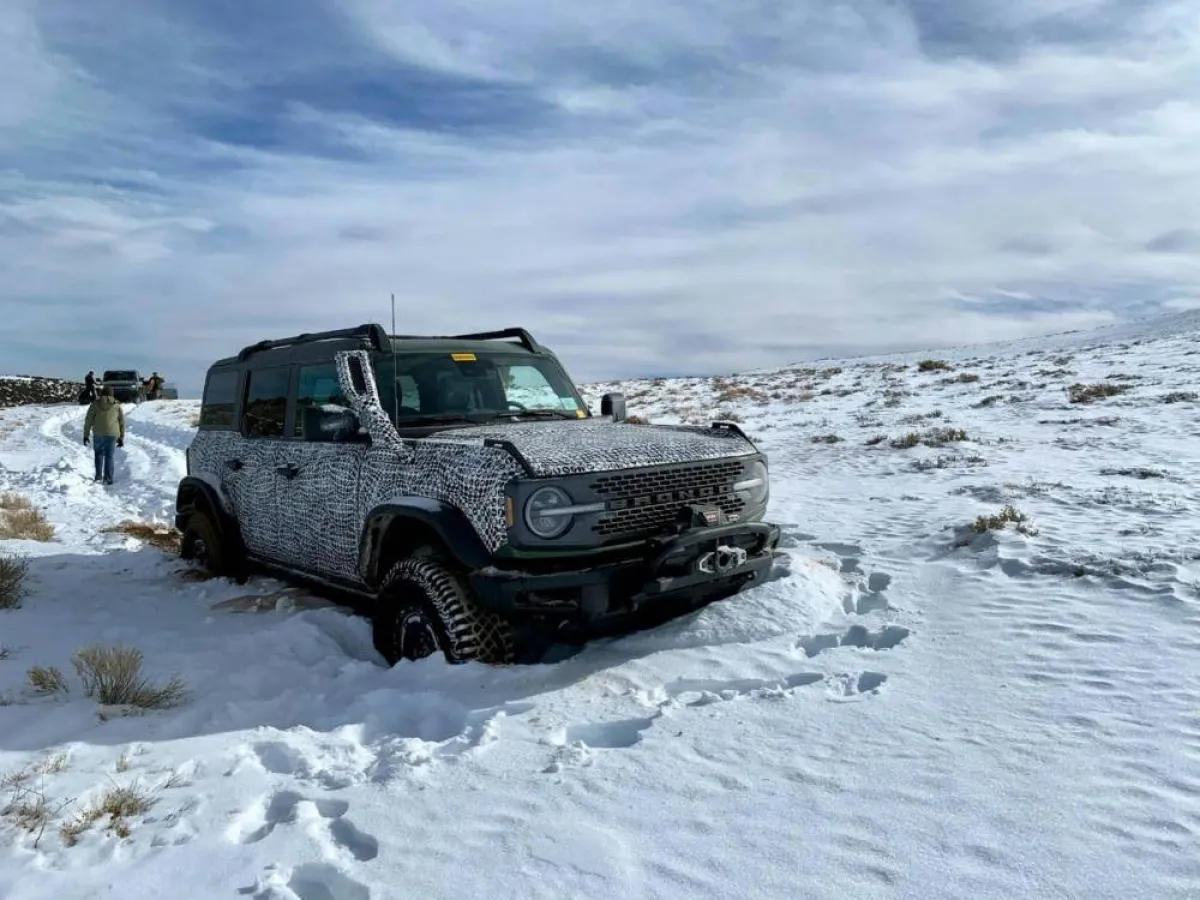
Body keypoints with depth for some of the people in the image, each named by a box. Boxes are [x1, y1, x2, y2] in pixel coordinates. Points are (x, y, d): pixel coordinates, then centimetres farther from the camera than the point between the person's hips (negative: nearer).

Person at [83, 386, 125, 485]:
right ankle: (108, 479, 3)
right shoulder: (117, 405, 6)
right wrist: (121, 438, 13)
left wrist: (86, 435, 6)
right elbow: (122, 422, 7)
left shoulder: (95, 404, 3)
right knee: (109, 457, 6)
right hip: (112, 434, 0)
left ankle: (98, 475, 17)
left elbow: (88, 420, 1)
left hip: (98, 434, 0)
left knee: (99, 453, 20)